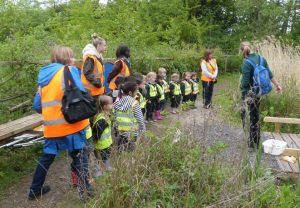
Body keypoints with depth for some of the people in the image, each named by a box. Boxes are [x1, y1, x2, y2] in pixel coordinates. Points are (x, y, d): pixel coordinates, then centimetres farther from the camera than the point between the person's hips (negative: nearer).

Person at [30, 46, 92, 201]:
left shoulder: (44, 75, 14)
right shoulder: (70, 70, -5)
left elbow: (37, 106, 14)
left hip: (51, 126, 6)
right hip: (71, 124, -6)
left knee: (47, 157, 21)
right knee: (80, 158, 7)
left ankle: (35, 190, 34)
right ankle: (85, 191, 11)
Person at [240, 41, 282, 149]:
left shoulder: (246, 63, -19)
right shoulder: (261, 58, 2)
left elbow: (245, 82, -19)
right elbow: (269, 74, 9)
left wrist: (241, 85, 3)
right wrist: (277, 85, 19)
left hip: (248, 93, -7)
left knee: (247, 118, 3)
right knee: (256, 117, 16)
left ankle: (251, 144, 7)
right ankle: (257, 143, 25)